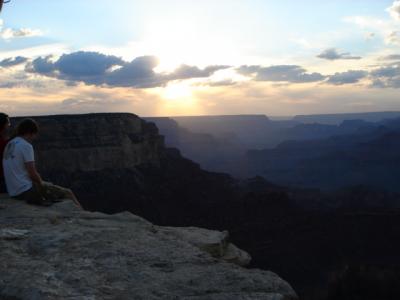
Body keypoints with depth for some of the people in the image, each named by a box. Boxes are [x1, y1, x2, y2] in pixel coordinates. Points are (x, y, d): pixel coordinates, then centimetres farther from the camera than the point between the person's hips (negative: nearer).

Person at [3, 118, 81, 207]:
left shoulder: (9, 145, 12)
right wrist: (42, 183, 1)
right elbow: (32, 173, -18)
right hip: (27, 191, -10)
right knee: (68, 193, -1)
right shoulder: (26, 146, -15)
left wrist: (40, 182, 12)